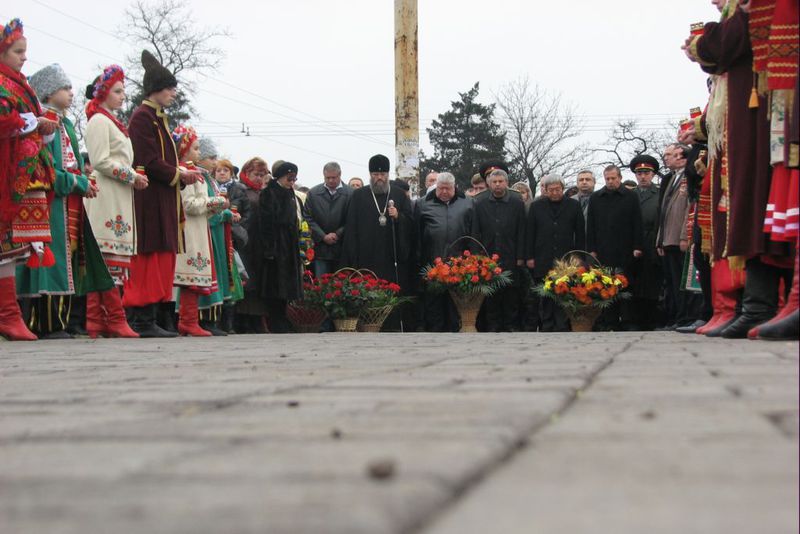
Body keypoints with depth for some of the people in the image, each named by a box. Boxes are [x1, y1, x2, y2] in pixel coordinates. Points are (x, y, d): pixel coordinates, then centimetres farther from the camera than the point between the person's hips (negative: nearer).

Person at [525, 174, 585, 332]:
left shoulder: (574, 206, 8)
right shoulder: (536, 207, 10)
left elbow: (580, 234, 8)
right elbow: (529, 234, 9)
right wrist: (529, 257, 2)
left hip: (566, 260, -1)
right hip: (543, 260, 1)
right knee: (545, 298, 3)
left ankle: (561, 328, -1)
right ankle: (547, 327, 9)